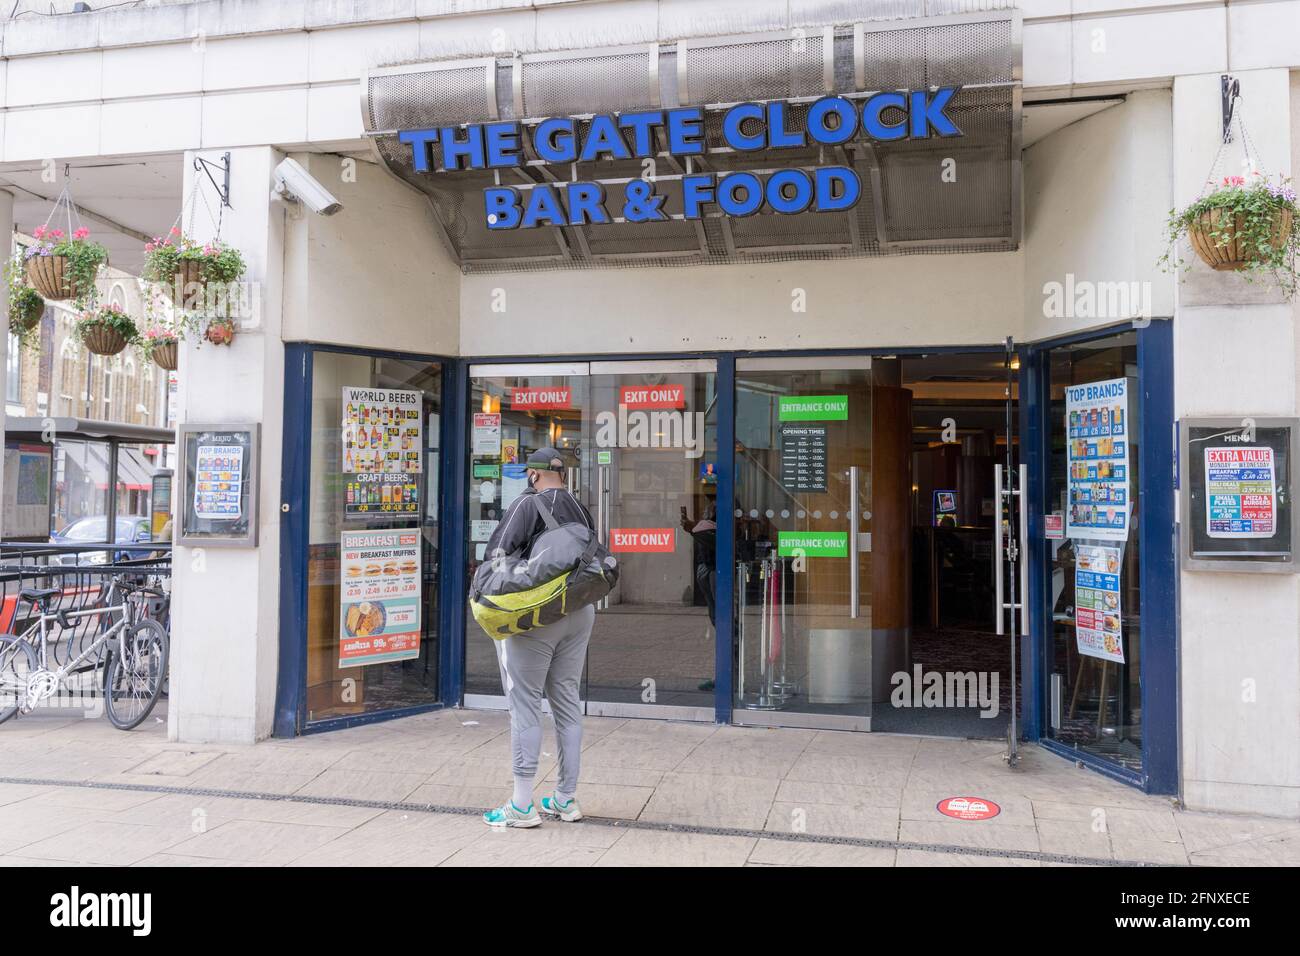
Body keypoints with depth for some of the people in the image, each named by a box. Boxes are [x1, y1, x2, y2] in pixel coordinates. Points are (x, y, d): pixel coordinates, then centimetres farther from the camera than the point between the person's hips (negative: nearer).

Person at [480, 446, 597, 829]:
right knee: (567, 701, 12)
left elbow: (497, 554, -12)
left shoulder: (528, 503, -8)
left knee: (525, 704, -1)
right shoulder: (580, 509, 12)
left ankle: (522, 805, 2)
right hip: (580, 612, 7)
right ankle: (566, 798, 20)